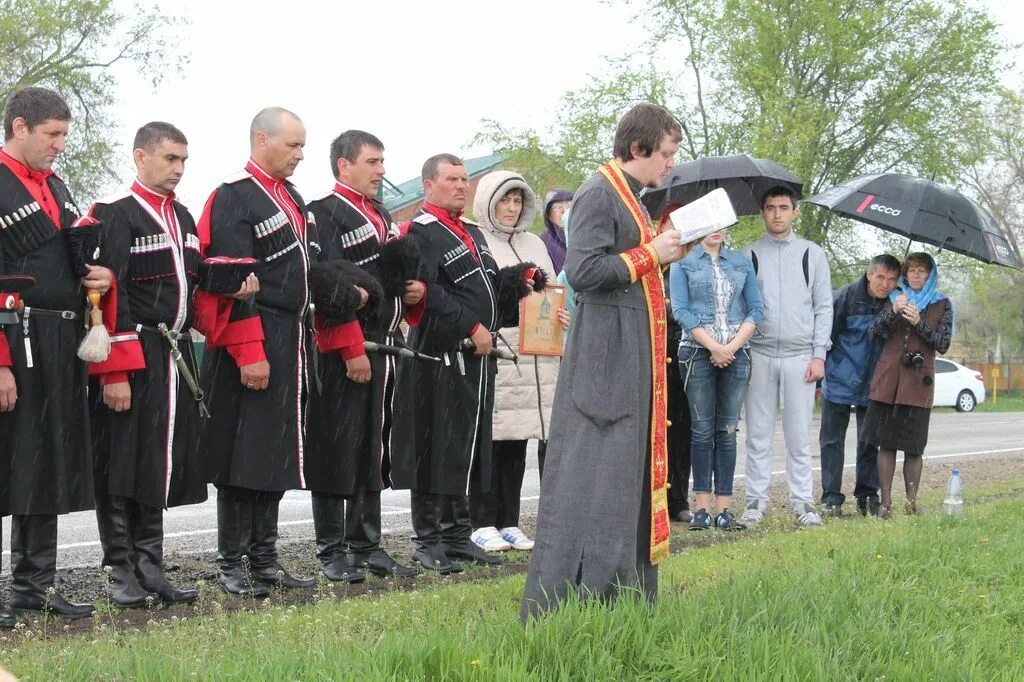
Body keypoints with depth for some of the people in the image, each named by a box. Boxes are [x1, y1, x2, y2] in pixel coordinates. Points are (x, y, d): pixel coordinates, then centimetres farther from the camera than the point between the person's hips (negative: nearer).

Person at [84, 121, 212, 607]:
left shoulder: (182, 217, 15)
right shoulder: (114, 213, -8)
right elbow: (107, 295, -14)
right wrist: (114, 373, -19)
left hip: (176, 357, 8)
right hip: (132, 360, -7)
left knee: (163, 465, 11)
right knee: (122, 470, -1)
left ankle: (149, 567, 19)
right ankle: (122, 575, 6)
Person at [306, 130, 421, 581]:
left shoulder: (382, 216, 19)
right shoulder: (326, 213, -8)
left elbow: (397, 273, 30)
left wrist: (416, 287, 6)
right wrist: (352, 350, -21)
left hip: (386, 350, 8)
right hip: (344, 354, -8)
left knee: (375, 450, 12)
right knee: (338, 451, -2)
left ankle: (366, 546, 21)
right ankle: (332, 553, 5)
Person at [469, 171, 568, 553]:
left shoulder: (534, 244, 21)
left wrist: (560, 317, 4)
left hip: (531, 357, 6)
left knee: (517, 440, 7)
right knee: (489, 439, -5)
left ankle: (508, 522, 13)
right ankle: (483, 524, 1)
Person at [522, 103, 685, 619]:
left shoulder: (629, 195, 18)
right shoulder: (598, 194, -12)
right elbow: (582, 270, -21)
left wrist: (662, 251, 7)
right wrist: (651, 254, -14)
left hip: (634, 354, 10)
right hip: (606, 349, -10)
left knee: (631, 469, 12)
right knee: (594, 474, -10)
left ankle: (625, 589, 19)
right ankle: (568, 594, -7)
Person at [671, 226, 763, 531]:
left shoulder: (741, 262, 13)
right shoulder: (683, 263, 5)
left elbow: (756, 309, 7)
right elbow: (680, 310, -4)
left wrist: (732, 346, -7)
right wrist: (714, 346, -12)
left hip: (736, 354, 2)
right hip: (698, 353, -2)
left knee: (727, 431, 1)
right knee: (702, 430, -3)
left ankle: (725, 508, 1)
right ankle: (702, 508, -1)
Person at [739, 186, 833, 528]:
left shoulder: (813, 254, 10)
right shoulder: (749, 255, 9)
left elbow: (824, 307, 7)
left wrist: (819, 355, -1)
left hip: (800, 355, 0)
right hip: (759, 355, 0)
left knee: (799, 435, 2)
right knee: (758, 433, 2)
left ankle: (803, 502, 7)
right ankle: (756, 501, 7)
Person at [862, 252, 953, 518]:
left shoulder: (942, 305, 8)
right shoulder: (895, 299, 13)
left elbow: (943, 344, 1)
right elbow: (875, 332, 2)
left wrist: (918, 323, -12)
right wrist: (893, 312, -16)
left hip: (918, 382, -1)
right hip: (888, 379, 1)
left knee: (913, 447, -2)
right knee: (886, 443, 0)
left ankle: (911, 502, 5)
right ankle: (886, 502, 3)